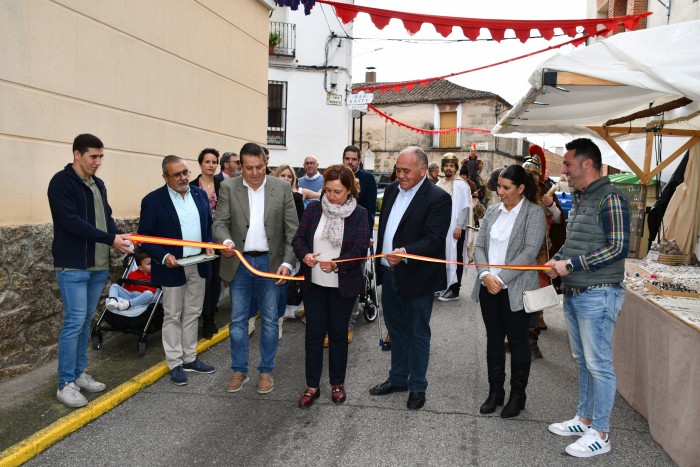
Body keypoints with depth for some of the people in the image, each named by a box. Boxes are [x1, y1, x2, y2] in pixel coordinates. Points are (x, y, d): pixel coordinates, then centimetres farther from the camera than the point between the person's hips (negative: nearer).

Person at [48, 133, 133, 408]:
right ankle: (65, 384, 5)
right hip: (73, 266, -7)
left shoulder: (98, 184, 14)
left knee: (86, 322, 13)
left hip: (99, 265, 7)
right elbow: (71, 221, -19)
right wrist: (110, 239, -21)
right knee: (74, 322, -5)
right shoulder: (61, 182, -10)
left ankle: (79, 373, 24)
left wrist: (119, 238, -6)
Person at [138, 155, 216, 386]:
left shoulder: (200, 194, 4)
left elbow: (209, 224, 14)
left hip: (199, 265, 5)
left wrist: (209, 244, -4)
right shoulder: (153, 200, -10)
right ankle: (175, 364, 18)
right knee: (172, 317, 7)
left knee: (192, 314, 14)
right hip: (172, 267, -5)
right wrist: (163, 256, -21)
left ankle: (190, 358, 27)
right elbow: (145, 236, -8)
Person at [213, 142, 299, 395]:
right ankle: (239, 370, 25)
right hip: (239, 262, 1)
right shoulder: (228, 187, -1)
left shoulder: (282, 187, -2)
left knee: (269, 320, 8)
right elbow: (220, 223, -4)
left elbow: (292, 229, -3)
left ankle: (266, 370, 23)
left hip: (270, 262, 0)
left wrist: (287, 262, -12)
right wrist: (226, 241, -27)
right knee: (237, 320, 9)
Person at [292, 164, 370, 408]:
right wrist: (305, 255, -21)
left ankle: (337, 383, 28)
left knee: (338, 333, 11)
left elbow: (361, 248, -14)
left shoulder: (359, 214, -7)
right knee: (314, 333, 6)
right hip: (314, 283, 2)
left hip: (343, 285, -2)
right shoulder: (313, 209, 0)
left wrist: (337, 264, -29)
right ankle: (312, 386, 20)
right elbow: (299, 238, 1)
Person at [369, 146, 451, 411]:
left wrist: (405, 253, -37)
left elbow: (434, 240, -22)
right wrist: (380, 263, 12)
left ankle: (417, 386, 25)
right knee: (396, 330, 19)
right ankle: (397, 379, 35)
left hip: (416, 278, -7)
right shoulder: (392, 190, 7)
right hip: (389, 274, 7)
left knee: (417, 334, 9)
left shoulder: (438, 198, -15)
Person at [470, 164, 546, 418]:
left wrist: (501, 278, -18)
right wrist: (485, 274, -12)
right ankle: (495, 391, 26)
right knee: (493, 339, 13)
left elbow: (529, 252, -15)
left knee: (518, 341, 7)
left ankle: (517, 395, 22)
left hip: (516, 290, -5)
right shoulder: (492, 211, 8)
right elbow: (479, 246, 5)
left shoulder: (534, 213, -7)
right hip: (488, 287, 5)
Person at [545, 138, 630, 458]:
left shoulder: (610, 200, -14)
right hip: (573, 294, 9)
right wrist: (556, 260, 2)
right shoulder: (579, 199, 13)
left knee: (598, 365, 0)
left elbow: (619, 248, -20)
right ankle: (584, 419, 31)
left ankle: (600, 434, 12)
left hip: (597, 295, -9)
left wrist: (571, 264, -19)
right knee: (582, 361, 18)